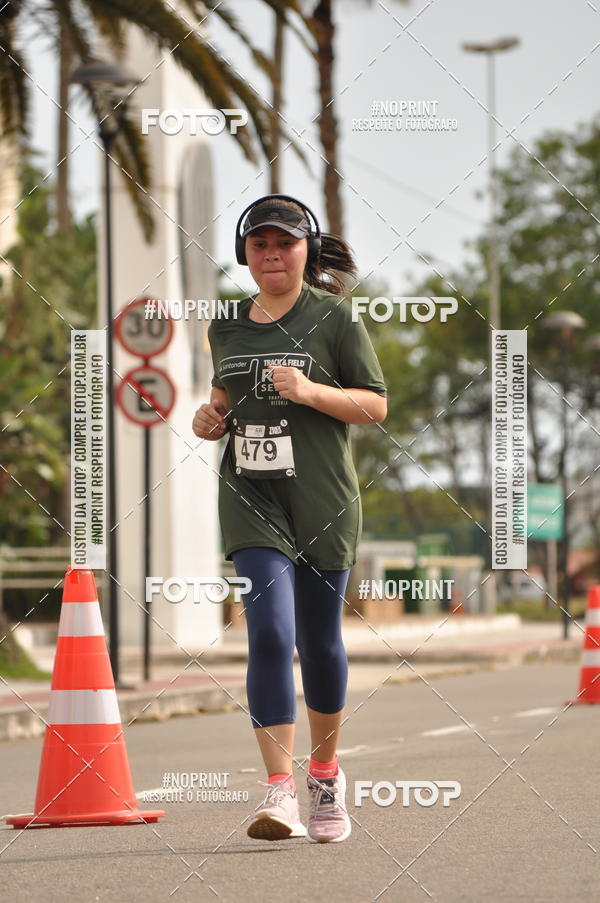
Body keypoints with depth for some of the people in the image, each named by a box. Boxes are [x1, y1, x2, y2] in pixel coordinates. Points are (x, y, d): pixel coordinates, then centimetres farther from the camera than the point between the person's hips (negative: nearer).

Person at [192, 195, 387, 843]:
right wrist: (212, 417, 5)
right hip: (250, 498, 2)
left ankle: (325, 774, 32)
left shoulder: (335, 318, -1)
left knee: (319, 640, 9)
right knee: (269, 633, -14)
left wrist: (311, 390, -17)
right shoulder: (226, 327, 12)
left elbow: (376, 405, -2)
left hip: (322, 499, -2)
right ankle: (281, 793, -17)